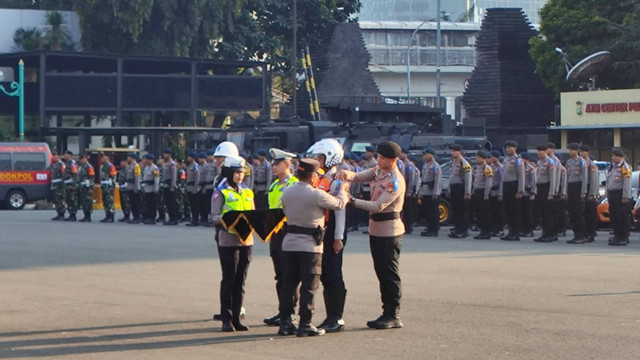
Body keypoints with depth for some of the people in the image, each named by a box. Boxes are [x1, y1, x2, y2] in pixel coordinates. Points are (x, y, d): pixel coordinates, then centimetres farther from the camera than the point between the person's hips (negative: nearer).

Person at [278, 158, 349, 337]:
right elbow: (339, 204, -3)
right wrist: (343, 190, 17)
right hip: (309, 245, -6)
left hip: (289, 243, 6)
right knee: (309, 286, -1)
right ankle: (305, 325, -1)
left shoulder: (286, 193, 4)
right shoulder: (316, 195, -15)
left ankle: (285, 323, 12)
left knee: (288, 284, 10)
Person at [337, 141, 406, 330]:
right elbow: (359, 177, 3)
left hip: (389, 231, -9)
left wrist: (352, 201, -25)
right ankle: (387, 314, 18)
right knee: (381, 273, 12)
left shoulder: (395, 181, -18)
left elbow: (379, 206, -24)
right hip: (376, 229, 9)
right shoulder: (378, 171, 9)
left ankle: (394, 316, 0)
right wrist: (348, 175, -21)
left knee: (390, 274, -5)